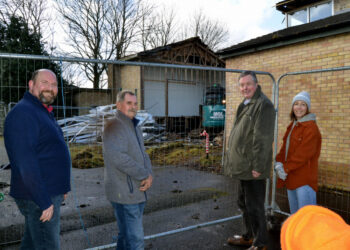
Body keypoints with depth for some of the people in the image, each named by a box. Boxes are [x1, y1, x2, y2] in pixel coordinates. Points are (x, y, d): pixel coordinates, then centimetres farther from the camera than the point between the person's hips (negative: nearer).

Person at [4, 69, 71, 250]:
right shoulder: (23, 113, -18)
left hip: (50, 194, 10)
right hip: (38, 199, -10)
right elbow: (25, 163, -24)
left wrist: (62, 187, 21)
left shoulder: (43, 112, 15)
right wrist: (43, 201, -24)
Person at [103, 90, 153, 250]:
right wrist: (145, 175, -18)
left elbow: (142, 155, 11)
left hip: (136, 191, 9)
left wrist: (149, 176, -8)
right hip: (124, 193, -9)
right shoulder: (114, 126, -14)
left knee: (127, 234, 19)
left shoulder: (133, 127, 15)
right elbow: (117, 156, -26)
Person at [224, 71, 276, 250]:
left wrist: (258, 166, -23)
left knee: (254, 206, 0)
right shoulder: (245, 105, 16)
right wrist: (232, 158, 21)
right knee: (244, 203, 21)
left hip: (253, 168, -10)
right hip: (243, 166, 10)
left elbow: (263, 139, -21)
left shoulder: (263, 105, -16)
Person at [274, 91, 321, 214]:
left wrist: (286, 168, -14)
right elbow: (285, 147, 13)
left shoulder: (311, 127, -11)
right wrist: (279, 162, -3)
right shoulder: (292, 126, 15)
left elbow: (303, 154, -17)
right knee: (294, 214, 18)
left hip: (304, 179, -8)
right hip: (290, 177, 8)